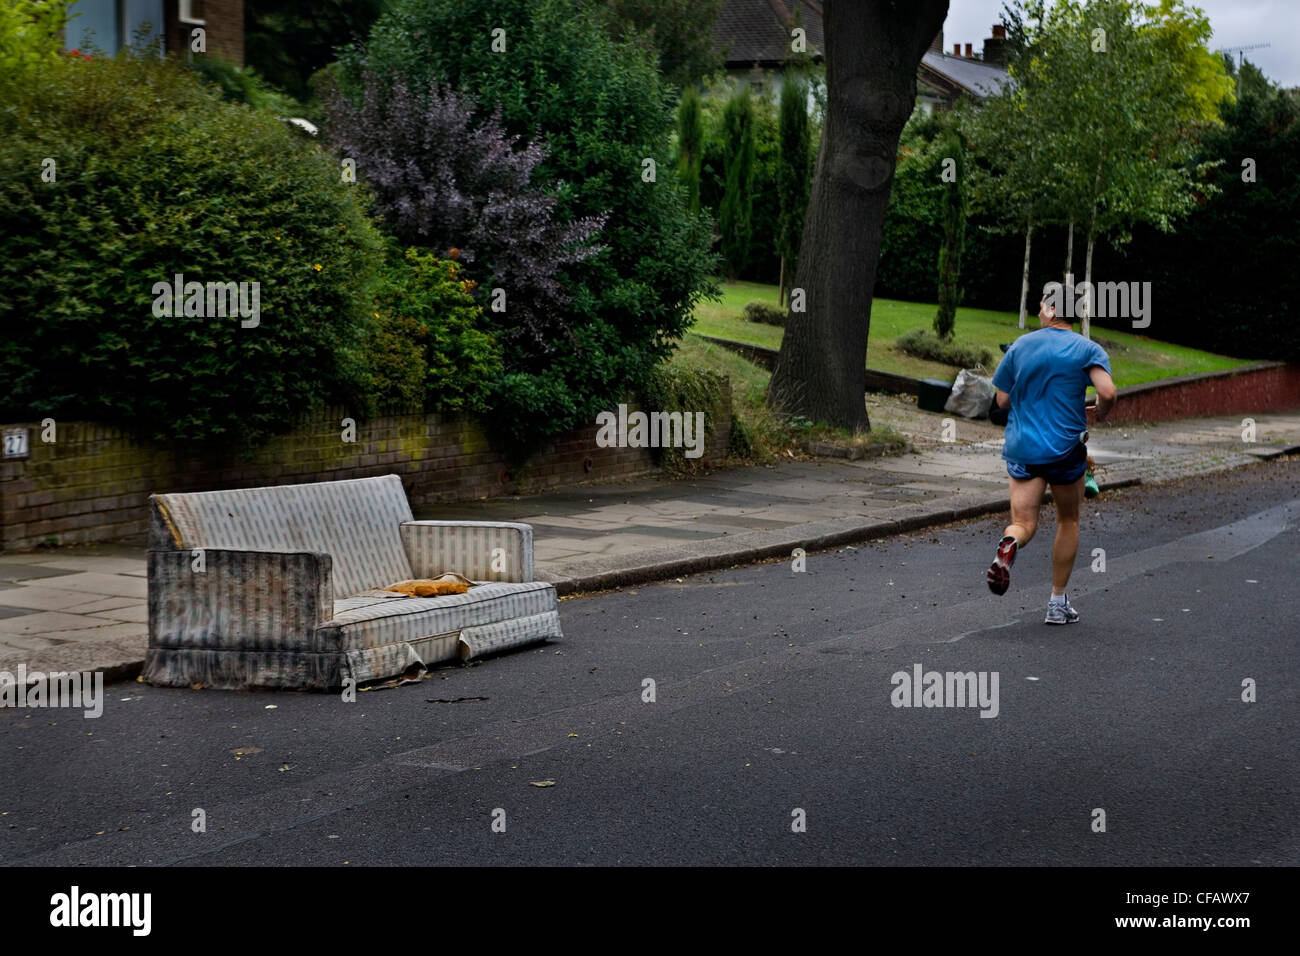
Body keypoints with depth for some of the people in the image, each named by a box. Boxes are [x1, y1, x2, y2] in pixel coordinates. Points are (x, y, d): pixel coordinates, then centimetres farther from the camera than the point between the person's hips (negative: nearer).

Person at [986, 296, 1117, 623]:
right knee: (1068, 521, 18)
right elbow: (1107, 393, -17)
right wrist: (1098, 416, 4)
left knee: (1024, 523, 1)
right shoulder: (1087, 349, -3)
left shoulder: (1020, 346, 5)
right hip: (1066, 448, -1)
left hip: (1022, 447, 1)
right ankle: (1058, 602, 20)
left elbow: (1003, 401, 6)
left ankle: (1010, 542, -37)